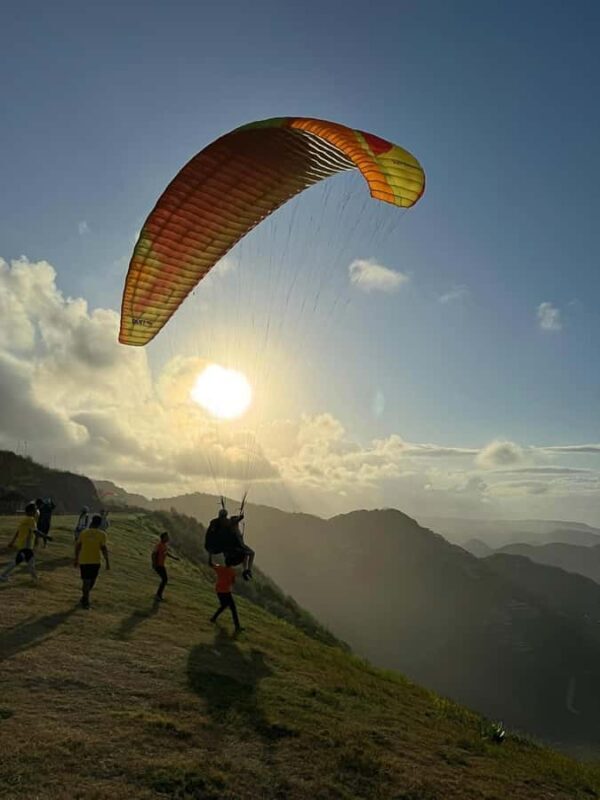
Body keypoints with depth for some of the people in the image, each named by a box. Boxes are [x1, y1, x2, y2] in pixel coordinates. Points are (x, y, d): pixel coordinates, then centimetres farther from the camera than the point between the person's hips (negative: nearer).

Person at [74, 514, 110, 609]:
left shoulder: (84, 532, 1)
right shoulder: (102, 534, -8)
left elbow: (77, 546, 4)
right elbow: (104, 548, -11)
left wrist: (76, 559, 15)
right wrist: (107, 562, -5)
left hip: (83, 561, 1)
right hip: (95, 561, -1)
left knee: (86, 581, 8)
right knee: (91, 581, 17)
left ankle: (85, 599, 8)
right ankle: (85, 599, 28)